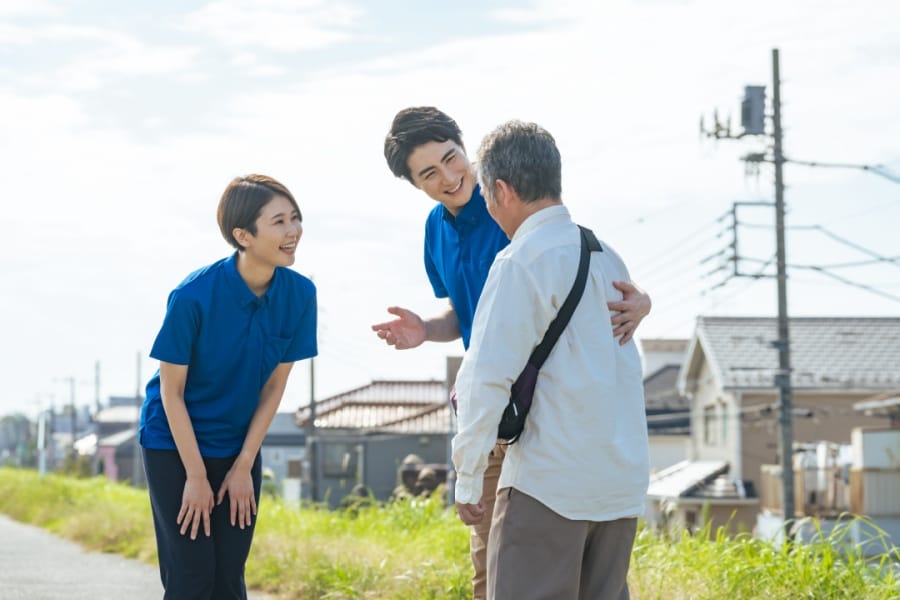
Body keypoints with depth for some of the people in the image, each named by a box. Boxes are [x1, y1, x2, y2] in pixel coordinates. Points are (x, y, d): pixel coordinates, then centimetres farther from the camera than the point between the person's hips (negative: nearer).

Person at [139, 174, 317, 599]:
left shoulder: (299, 294, -13)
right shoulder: (193, 296, -25)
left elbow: (274, 386, -3)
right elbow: (171, 392, -16)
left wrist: (244, 466, -3)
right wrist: (196, 476, -13)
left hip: (239, 446, 4)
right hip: (174, 441, -4)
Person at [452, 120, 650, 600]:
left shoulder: (521, 263, -10)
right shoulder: (607, 258, 14)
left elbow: (489, 377, -16)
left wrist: (467, 479, -10)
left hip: (550, 481, -8)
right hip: (624, 477, 8)